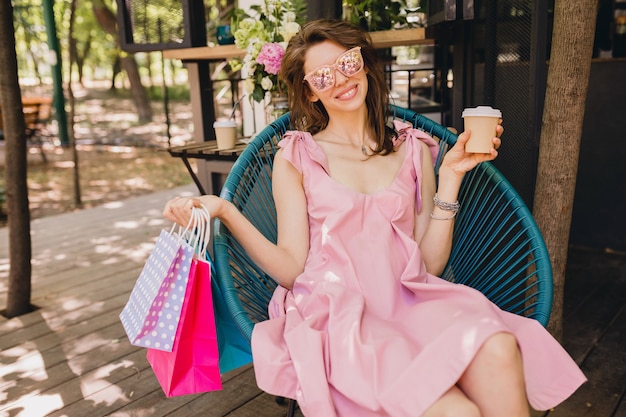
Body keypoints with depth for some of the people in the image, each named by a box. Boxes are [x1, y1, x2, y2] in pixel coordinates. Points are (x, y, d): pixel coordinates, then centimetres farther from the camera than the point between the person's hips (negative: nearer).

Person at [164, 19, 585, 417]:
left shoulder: (413, 149, 14)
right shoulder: (295, 157, 8)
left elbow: (430, 262, 7)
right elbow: (291, 268, -1)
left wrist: (450, 175, 0)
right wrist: (225, 211, -13)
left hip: (408, 300, 3)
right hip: (334, 311, -3)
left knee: (497, 349, -30)